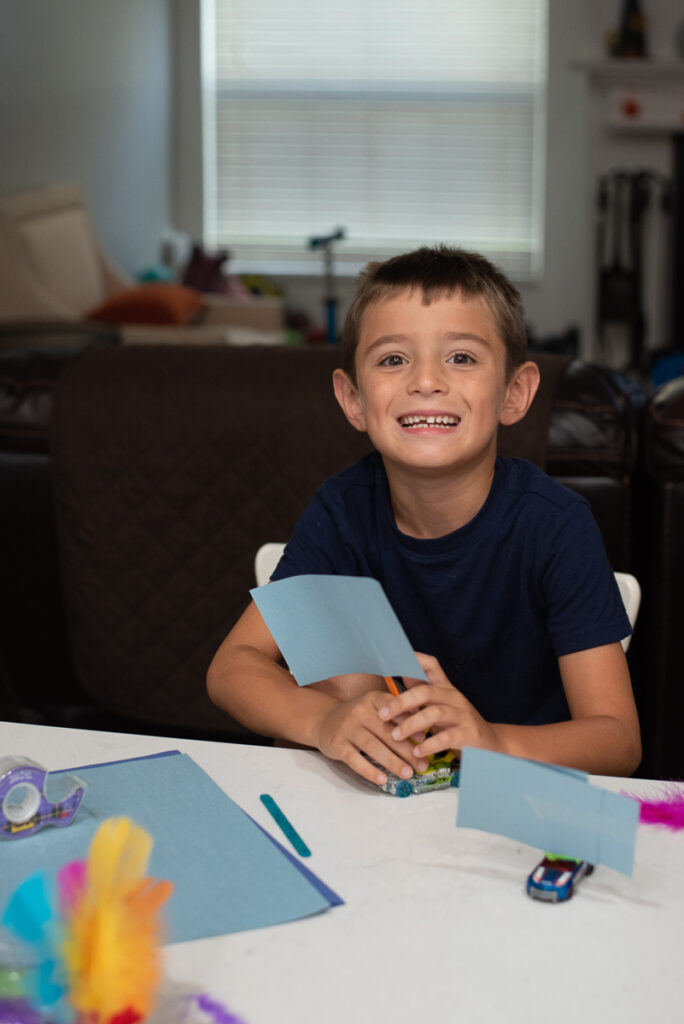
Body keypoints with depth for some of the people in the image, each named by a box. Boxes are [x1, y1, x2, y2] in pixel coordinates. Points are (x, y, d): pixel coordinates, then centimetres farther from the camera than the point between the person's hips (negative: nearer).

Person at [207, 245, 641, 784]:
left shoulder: (555, 523, -20)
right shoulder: (344, 508, -11)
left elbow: (618, 740, -22)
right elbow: (233, 665, -14)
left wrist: (493, 741, -44)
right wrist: (327, 721, -37)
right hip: (382, 786, 3)